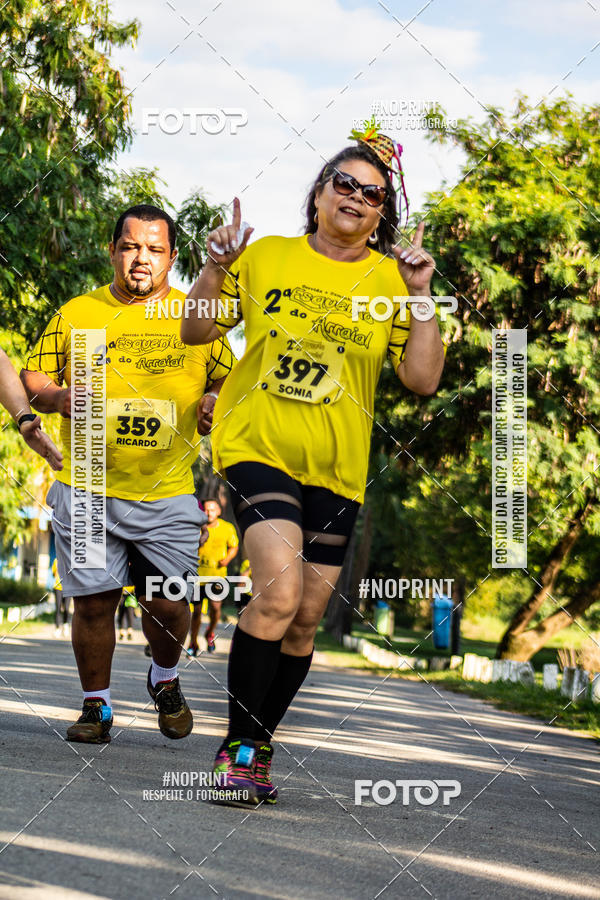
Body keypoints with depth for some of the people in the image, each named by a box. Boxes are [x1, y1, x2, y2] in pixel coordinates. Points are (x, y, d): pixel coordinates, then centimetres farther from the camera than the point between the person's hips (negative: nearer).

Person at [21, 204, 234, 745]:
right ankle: (96, 705, 16)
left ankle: (165, 681, 29)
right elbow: (32, 377, 11)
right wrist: (59, 398, -9)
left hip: (168, 493, 0)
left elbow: (228, 378, 17)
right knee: (93, 602, 0)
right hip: (87, 489, 0)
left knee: (167, 603, -1)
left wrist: (216, 402, -5)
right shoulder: (76, 315, 6)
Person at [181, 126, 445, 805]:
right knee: (279, 590, -22)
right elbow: (196, 333, 8)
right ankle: (237, 746, -9)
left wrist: (419, 296, -12)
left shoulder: (390, 280, 4)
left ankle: (258, 749, 25)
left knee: (305, 620, 6)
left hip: (336, 469, 3)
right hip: (257, 446, -3)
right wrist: (216, 269, -8)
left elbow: (422, 379, -3)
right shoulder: (267, 257, 4)